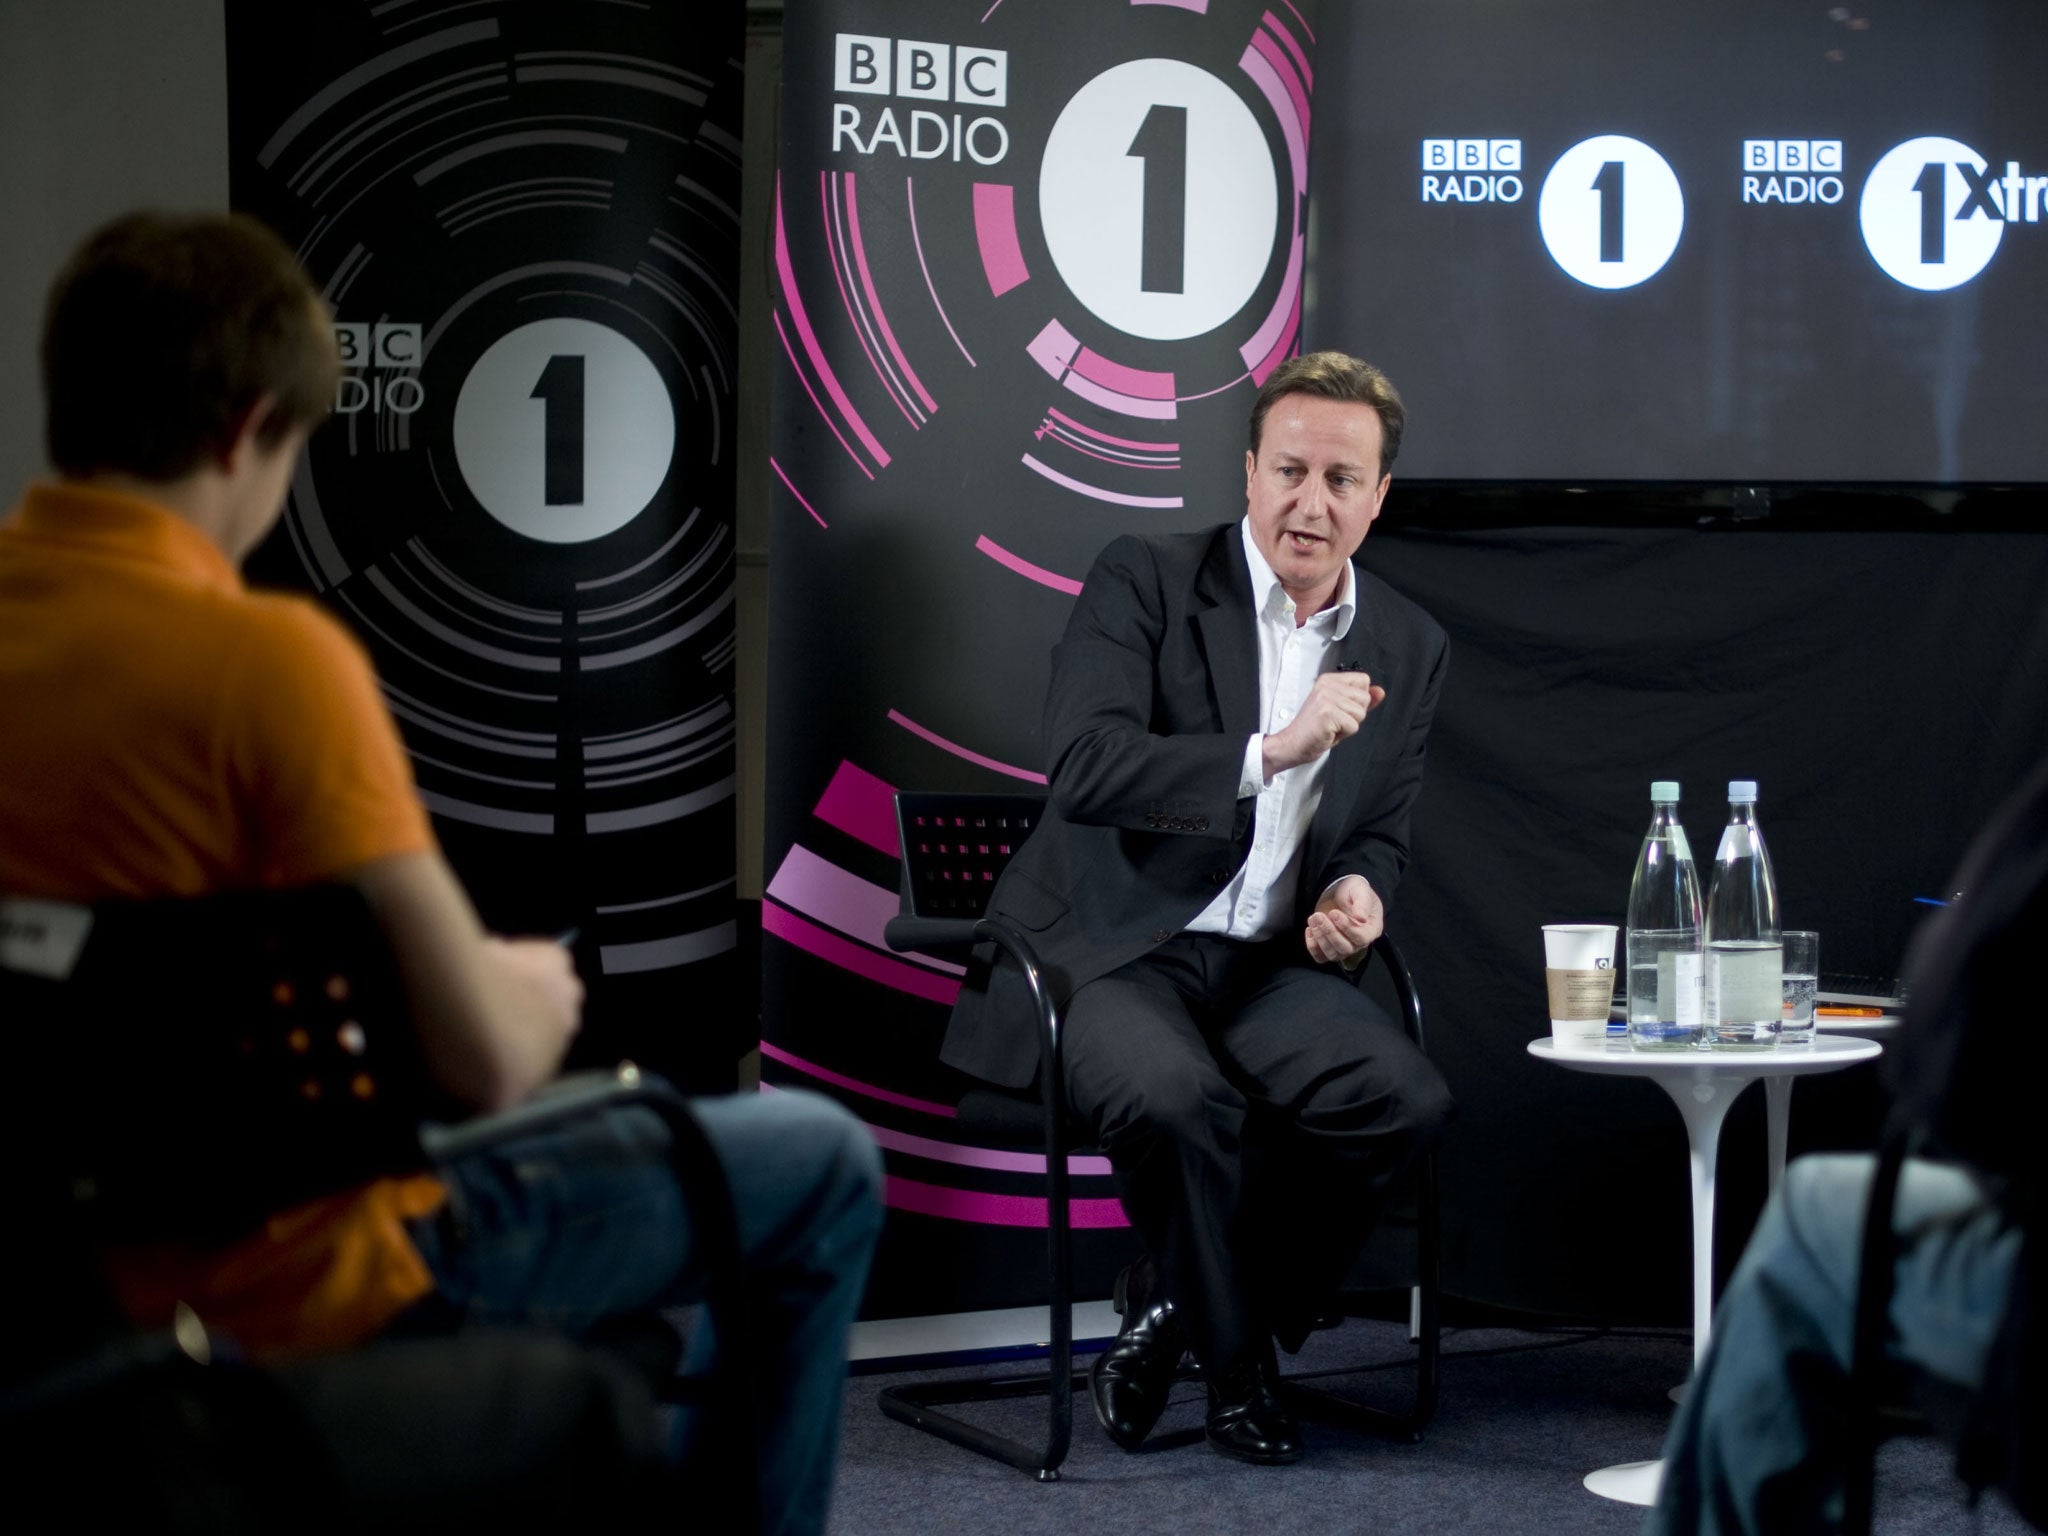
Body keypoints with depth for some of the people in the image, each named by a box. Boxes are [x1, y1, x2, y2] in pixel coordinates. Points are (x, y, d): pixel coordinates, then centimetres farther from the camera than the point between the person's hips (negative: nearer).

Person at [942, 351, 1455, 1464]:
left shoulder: (1409, 647, 10)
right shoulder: (1144, 583, -5)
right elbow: (1082, 767, -20)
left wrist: (1357, 892, -4)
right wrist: (1270, 751, -29)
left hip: (1267, 963, 5)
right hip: (1104, 952, -5)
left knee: (1405, 1099, -22)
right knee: (1177, 1096, -35)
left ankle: (1171, 1304, -2)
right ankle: (1233, 1355, -6)